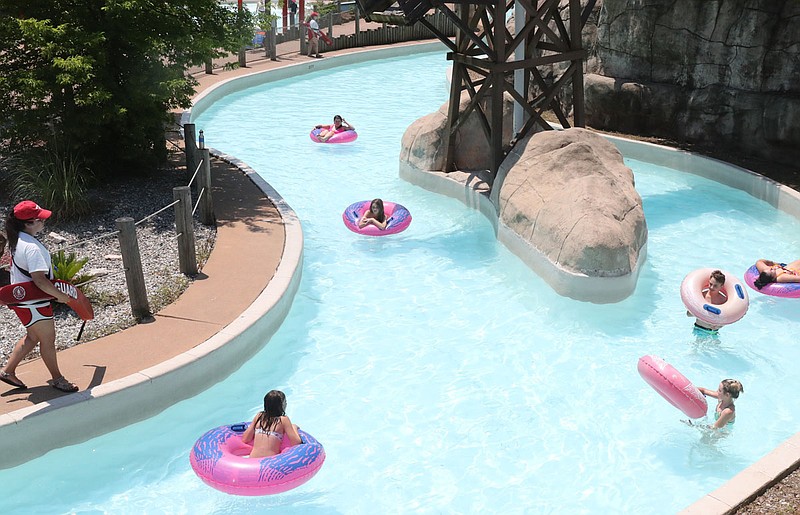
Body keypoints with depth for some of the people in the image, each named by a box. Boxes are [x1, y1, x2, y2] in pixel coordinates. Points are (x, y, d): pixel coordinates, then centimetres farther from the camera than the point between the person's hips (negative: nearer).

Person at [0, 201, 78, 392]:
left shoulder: (17, 240, 4)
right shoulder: (32, 248, -29)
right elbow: (40, 280, -34)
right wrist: (61, 295, -21)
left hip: (21, 297, 10)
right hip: (32, 304, -10)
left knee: (33, 337, 24)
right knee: (48, 340, 7)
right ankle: (56, 378, 24)